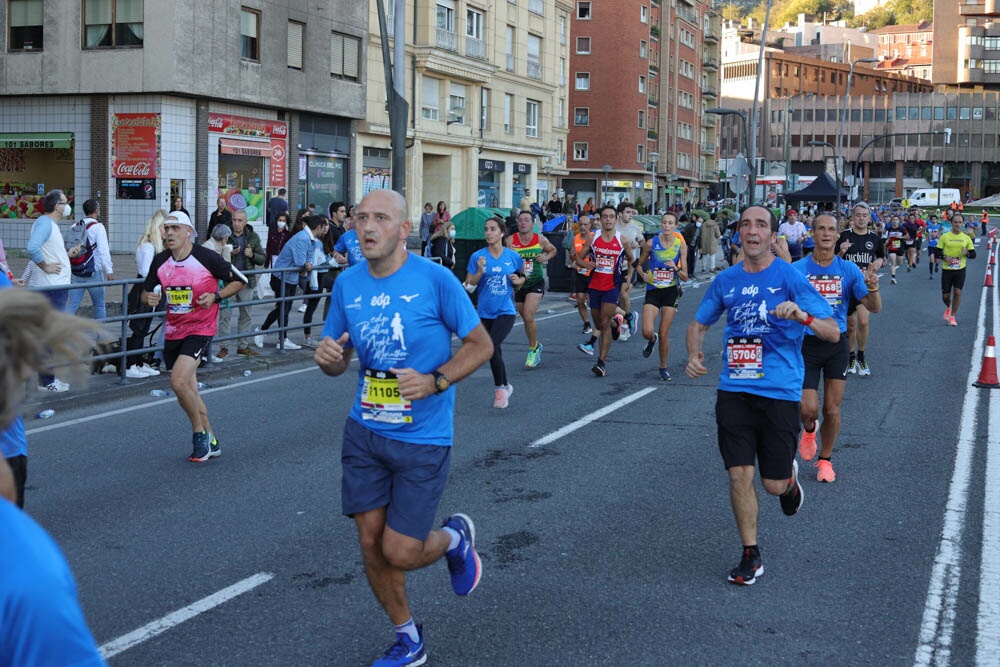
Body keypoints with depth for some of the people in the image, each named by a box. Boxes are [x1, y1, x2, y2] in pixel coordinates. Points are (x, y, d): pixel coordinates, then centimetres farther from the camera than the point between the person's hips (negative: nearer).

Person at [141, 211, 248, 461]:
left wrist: (215, 296, -16)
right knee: (188, 390, 12)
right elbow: (147, 290, 15)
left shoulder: (207, 257, -11)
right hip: (173, 332, 6)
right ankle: (211, 442, 27)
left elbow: (239, 281, -2)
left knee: (179, 382, -22)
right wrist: (149, 298, -9)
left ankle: (200, 434, 0)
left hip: (200, 329, -6)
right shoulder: (160, 261, 3)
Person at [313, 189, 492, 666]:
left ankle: (454, 537, 30)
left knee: (399, 552, -6)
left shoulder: (435, 279, -13)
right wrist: (328, 357, -13)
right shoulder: (347, 283, 1)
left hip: (423, 438, -5)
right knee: (370, 543, 7)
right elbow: (337, 359, 11)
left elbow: (481, 345, -6)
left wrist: (435, 381, -20)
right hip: (364, 431, 5)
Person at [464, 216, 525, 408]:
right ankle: (505, 386, 34)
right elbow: (468, 287, -4)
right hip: (485, 313, 2)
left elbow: (522, 277, 16)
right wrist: (479, 272, -21)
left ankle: (500, 388, -3)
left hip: (505, 311, -2)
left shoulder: (513, 256, -2)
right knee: (494, 351, 12)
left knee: (492, 347, -20)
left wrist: (518, 280, -6)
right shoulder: (477, 257, -5)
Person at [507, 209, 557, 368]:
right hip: (518, 284, 2)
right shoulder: (511, 240, -8)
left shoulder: (540, 240, -5)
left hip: (536, 283, -2)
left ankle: (533, 349, 1)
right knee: (525, 319, 15)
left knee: (528, 317, -18)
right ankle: (536, 345, 39)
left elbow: (553, 250, 14)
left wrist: (546, 257, -6)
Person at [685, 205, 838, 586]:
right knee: (739, 474, -2)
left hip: (779, 392, -3)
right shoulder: (725, 280, 7)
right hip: (733, 390, 3)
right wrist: (695, 355, 0)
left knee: (774, 483, 4)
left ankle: (790, 476, 42)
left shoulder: (790, 277, -6)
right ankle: (750, 555, 15)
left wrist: (802, 315, -29)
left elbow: (833, 332, -9)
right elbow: (699, 324, 21)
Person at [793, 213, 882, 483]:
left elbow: (874, 308, -3)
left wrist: (872, 288, -24)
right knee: (808, 409, -7)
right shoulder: (797, 269, -6)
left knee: (832, 410, 4)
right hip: (807, 343, -1)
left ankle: (825, 459, 26)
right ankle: (809, 429, 31)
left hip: (837, 344, 1)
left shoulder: (849, 270, -2)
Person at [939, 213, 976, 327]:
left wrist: (967, 253, -17)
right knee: (945, 295, 4)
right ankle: (948, 308, 39)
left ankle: (952, 316, 5)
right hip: (947, 270, 0)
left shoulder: (966, 238, 3)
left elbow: (973, 255, 6)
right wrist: (944, 257, -20)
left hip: (960, 270, 0)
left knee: (957, 292, -9)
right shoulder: (944, 237, -2)